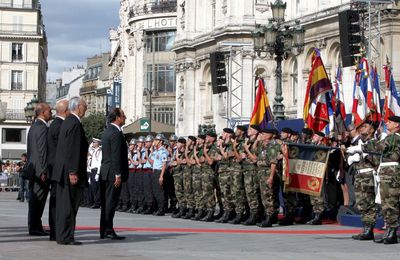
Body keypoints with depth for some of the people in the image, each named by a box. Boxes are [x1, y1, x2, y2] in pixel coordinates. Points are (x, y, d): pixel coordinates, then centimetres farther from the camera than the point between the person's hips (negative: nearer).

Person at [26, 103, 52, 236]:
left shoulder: (33, 127, 17)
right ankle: (35, 227, -4)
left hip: (33, 169, 10)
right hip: (40, 169, -10)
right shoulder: (43, 128, -14)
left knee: (35, 199, 12)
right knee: (38, 199, -6)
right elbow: (42, 151, -19)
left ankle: (35, 227, 17)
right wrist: (44, 171, -20)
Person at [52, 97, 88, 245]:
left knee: (63, 204, 13)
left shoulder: (67, 122, 15)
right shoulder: (75, 124, -16)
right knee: (69, 205, -6)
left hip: (63, 172, 10)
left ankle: (61, 236, 19)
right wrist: (73, 172, -22)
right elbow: (73, 150, -21)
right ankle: (65, 237, -4)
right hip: (70, 172, -10)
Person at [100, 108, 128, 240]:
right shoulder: (116, 133, -15)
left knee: (106, 202, 11)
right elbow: (116, 156, -20)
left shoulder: (107, 131, 16)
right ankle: (108, 230, -5)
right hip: (113, 173, -10)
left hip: (105, 173, 10)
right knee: (111, 202, -7)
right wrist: (118, 175, -20)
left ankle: (104, 231, 15)